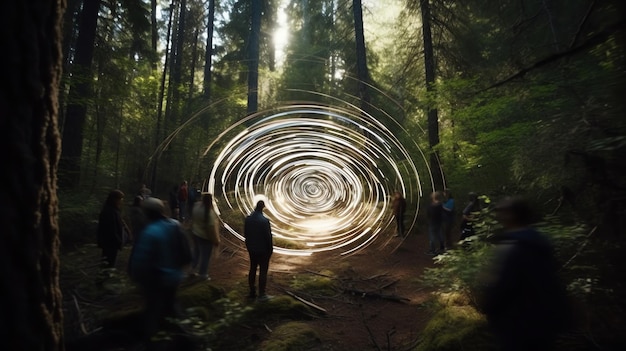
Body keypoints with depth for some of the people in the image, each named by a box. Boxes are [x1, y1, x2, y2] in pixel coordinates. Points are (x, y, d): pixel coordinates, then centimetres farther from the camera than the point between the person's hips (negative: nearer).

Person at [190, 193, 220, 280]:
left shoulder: (196, 206, -7)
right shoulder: (210, 212, -29)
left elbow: (193, 220, 7)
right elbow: (212, 228, -25)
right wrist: (216, 240, -15)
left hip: (195, 234, 8)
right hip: (205, 237, -7)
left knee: (196, 253, 25)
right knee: (205, 256, 10)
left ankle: (192, 270, 40)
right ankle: (203, 274, 25)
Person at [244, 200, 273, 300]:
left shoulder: (248, 219, -3)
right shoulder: (264, 220, -22)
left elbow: (245, 234, 5)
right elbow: (268, 236, -18)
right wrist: (270, 248, -5)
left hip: (251, 248, 6)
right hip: (263, 250, -6)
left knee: (252, 269, 17)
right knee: (263, 271, 5)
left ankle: (252, 292, 27)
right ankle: (262, 294, 11)